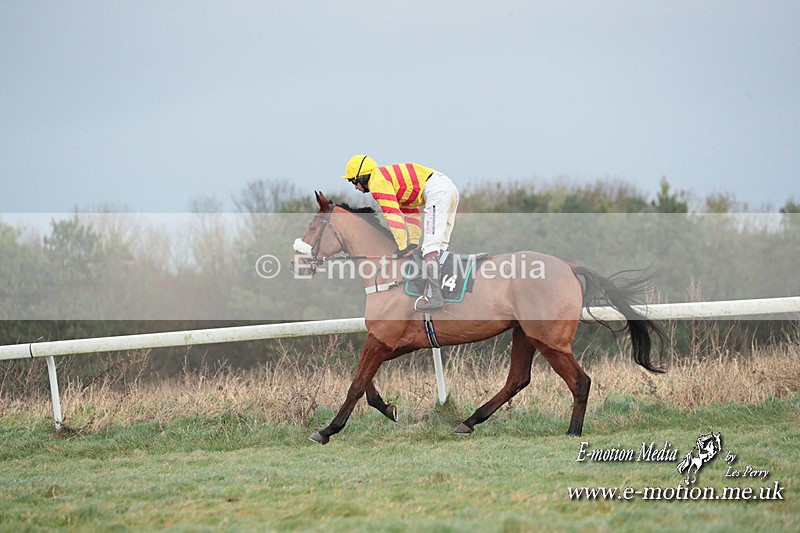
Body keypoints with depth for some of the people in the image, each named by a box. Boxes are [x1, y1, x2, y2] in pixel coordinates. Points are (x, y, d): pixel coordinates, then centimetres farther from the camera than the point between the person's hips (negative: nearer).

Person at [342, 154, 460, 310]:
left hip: (436, 190, -10)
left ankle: (434, 296, -25)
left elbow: (393, 214, -11)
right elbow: (411, 212, 27)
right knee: (439, 244, 13)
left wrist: (403, 246, -10)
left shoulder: (378, 182, -3)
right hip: (450, 186, 10)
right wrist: (414, 242, 19)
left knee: (431, 244, -16)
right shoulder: (388, 178, 27)